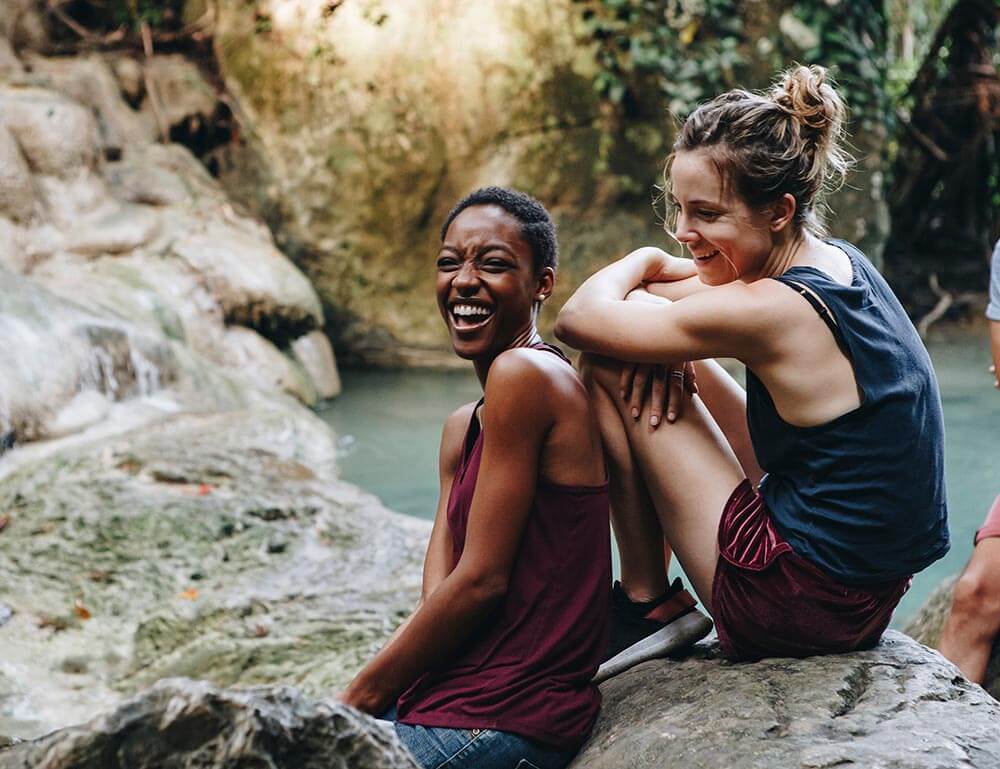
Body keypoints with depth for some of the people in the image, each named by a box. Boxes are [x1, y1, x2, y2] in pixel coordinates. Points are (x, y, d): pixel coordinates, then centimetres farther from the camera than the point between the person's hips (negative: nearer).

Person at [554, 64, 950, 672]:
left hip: (800, 607, -9)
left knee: (607, 365, -6)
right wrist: (662, 311, -7)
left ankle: (644, 604, 7)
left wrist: (645, 261, 5)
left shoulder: (776, 311, -24)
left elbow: (580, 317, -15)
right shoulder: (843, 264, 3)